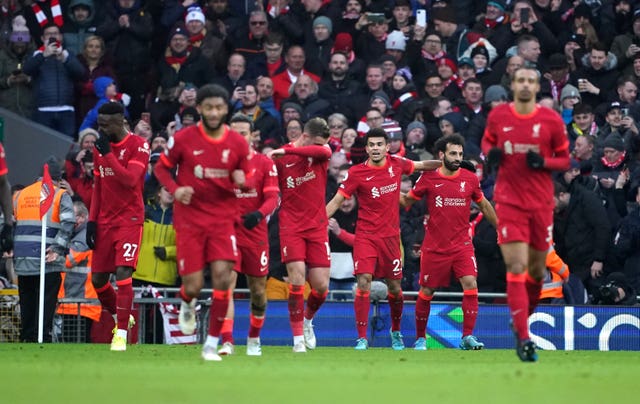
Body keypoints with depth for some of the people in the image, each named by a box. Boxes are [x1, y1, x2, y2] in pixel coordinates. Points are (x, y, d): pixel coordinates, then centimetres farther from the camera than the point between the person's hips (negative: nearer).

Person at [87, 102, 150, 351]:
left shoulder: (138, 146, -9)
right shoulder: (100, 147, 11)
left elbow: (130, 179, -22)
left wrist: (107, 154, -22)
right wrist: (92, 220, 11)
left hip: (129, 219, -7)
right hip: (104, 220, 7)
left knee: (123, 272, -18)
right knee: (98, 279, 6)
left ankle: (121, 334, -15)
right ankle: (121, 318, 30)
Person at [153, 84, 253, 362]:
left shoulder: (238, 143, 0)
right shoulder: (183, 138, -6)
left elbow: (246, 178, 11)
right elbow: (161, 168, 5)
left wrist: (241, 180, -14)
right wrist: (175, 189, -14)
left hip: (222, 220, 1)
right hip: (189, 220, -1)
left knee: (222, 275, -15)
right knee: (193, 285, -6)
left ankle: (212, 344, -3)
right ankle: (187, 305, 35)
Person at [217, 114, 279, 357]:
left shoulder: (265, 164, 2)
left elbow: (272, 198, -6)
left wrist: (259, 214, -26)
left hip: (256, 234, 1)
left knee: (258, 290, 10)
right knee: (226, 284, -16)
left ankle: (254, 338, 33)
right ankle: (227, 341, -21)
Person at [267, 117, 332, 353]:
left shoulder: (321, 153, 0)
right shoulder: (280, 158, -3)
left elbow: (323, 151, -26)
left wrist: (287, 150, -32)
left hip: (317, 226, 2)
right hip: (291, 225, -2)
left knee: (321, 287, 0)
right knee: (297, 279, -16)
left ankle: (307, 319, 32)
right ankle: (298, 337, -5)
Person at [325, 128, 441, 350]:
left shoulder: (396, 164, 1)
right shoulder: (357, 173, -7)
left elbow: (422, 165, 21)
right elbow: (337, 201, -4)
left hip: (390, 235, 3)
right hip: (366, 235, -3)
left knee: (394, 286, 8)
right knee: (364, 282, -16)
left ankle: (396, 331, 33)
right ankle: (362, 338, -11)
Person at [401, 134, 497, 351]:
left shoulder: (470, 179, 2)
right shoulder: (428, 178, -3)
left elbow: (484, 205, 17)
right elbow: (407, 201, 9)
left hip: (462, 245, 1)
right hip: (434, 247, -1)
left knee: (470, 284, -17)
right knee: (426, 292, 5)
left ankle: (467, 337, -14)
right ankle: (420, 338, 23)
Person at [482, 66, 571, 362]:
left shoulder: (552, 120, -2)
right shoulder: (497, 115, 0)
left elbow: (565, 159, 5)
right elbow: (487, 141, 18)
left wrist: (543, 162, -15)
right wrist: (490, 153, -5)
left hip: (541, 202, 1)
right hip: (509, 201, -1)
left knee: (536, 269, 10)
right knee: (516, 267, -13)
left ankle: (524, 315, 38)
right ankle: (523, 338, -13)